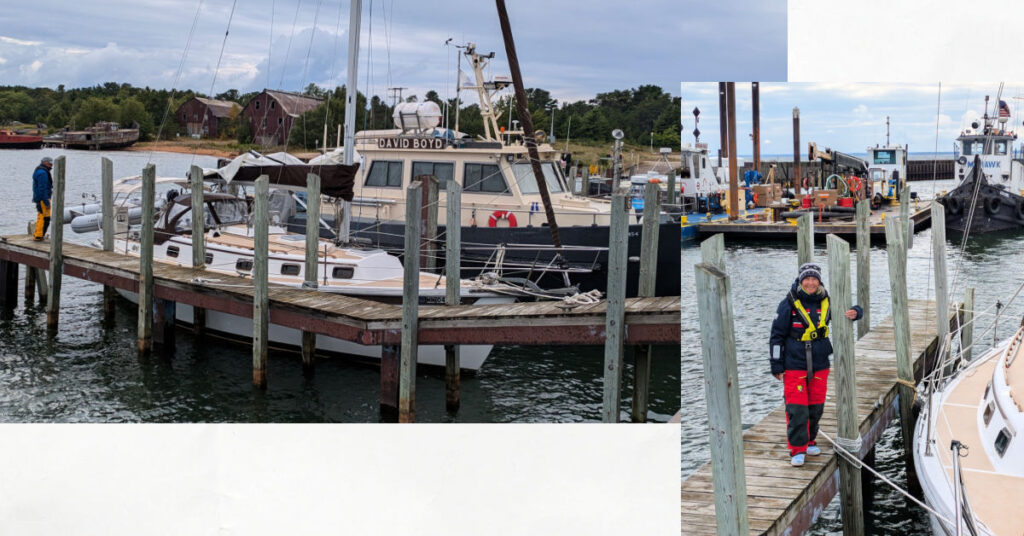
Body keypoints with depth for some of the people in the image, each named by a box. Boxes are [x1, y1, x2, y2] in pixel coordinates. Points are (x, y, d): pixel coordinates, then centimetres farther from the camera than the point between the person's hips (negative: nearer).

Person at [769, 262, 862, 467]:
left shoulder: (826, 303, 4)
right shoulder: (789, 305, -8)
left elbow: (853, 310, 15)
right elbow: (777, 336, -4)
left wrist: (854, 313, -12)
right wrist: (777, 366, -6)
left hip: (820, 365, 4)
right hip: (794, 366, -4)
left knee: (816, 407, 12)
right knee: (796, 409, -8)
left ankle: (809, 441, 30)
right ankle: (797, 449, 0)